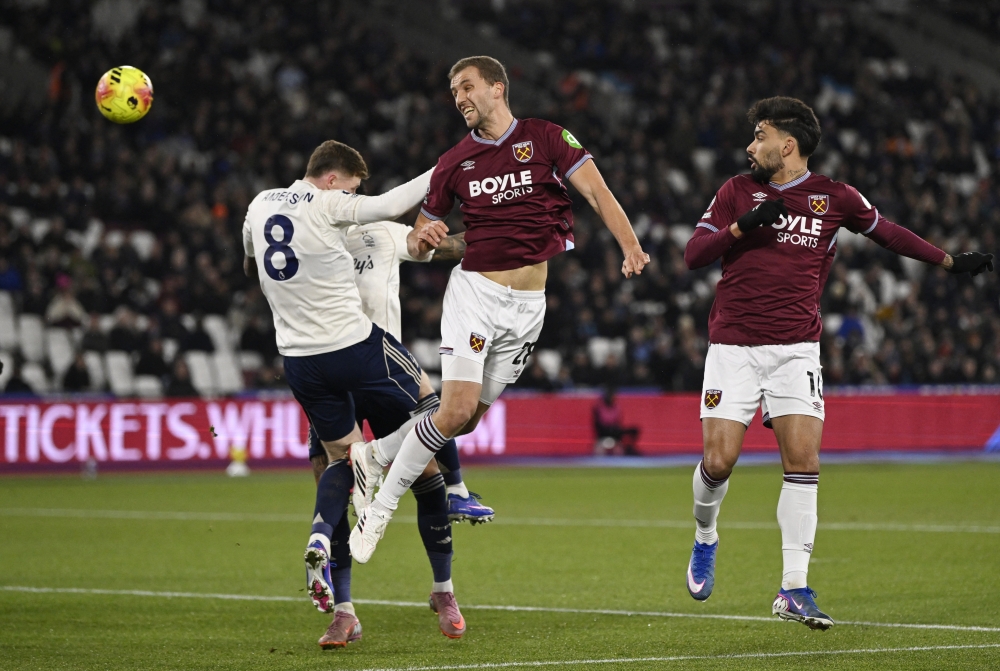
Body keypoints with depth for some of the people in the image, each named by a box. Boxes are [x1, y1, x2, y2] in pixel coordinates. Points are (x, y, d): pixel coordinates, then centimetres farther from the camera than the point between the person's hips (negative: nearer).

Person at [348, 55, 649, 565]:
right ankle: (381, 508, -2)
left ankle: (375, 453, 24)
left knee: (468, 418, 3)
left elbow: (596, 191, -7)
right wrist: (426, 235, -13)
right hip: (475, 289, -1)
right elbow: (422, 231, 12)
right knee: (456, 410, -15)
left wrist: (630, 248, -22)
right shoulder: (454, 162, 5)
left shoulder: (546, 138, 1)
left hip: (529, 303, 1)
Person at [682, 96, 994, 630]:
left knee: (803, 460, -12)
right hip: (733, 346, 0)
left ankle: (794, 590, -8)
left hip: (796, 349, 0)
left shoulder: (835, 198, 5)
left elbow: (885, 231, 19)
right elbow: (693, 255, 1)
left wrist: (950, 261, 20)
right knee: (719, 460, -9)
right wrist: (742, 226, -15)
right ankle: (705, 538, 24)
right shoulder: (737, 191, 6)